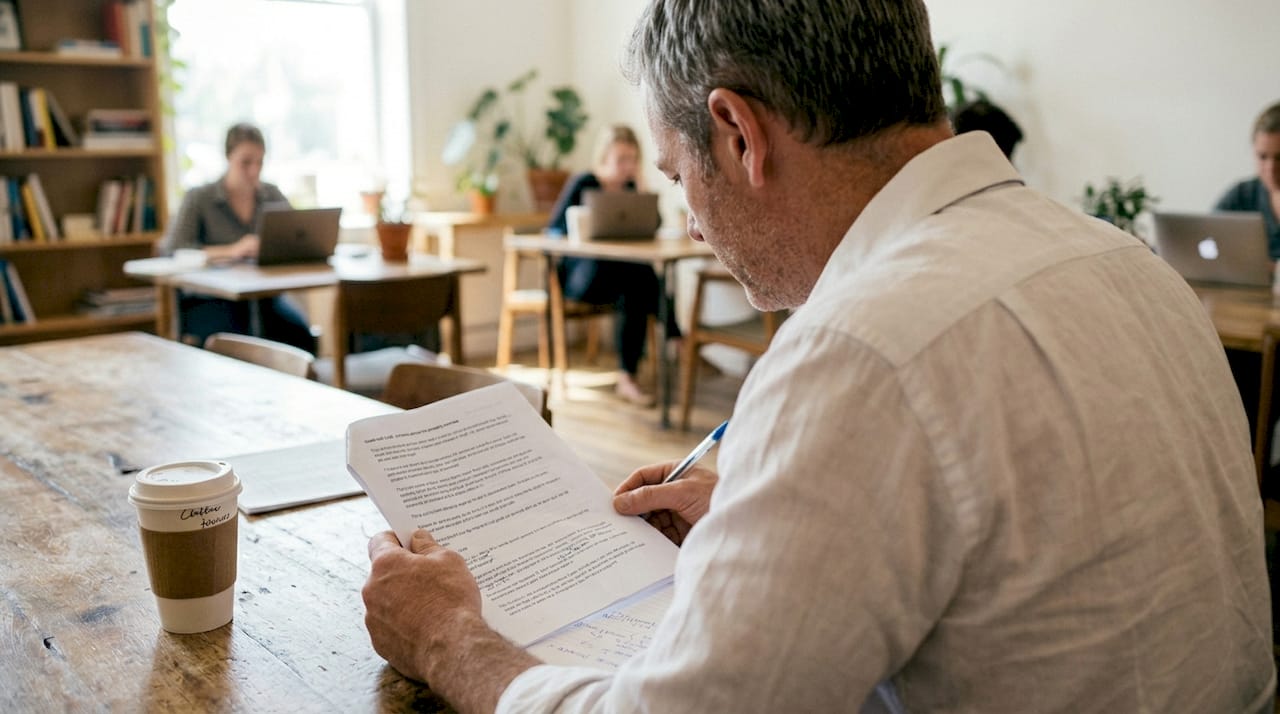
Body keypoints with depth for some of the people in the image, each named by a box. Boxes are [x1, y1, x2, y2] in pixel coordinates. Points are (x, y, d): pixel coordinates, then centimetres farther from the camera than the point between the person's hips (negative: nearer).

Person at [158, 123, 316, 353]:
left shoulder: (273, 195, 12)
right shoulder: (199, 198, 1)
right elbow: (172, 248, -11)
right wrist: (231, 251, -25)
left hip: (263, 295, 3)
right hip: (212, 297, -3)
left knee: (299, 335, -29)